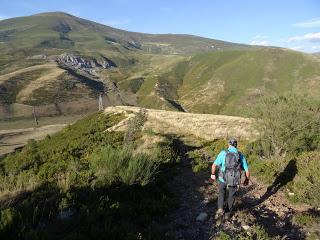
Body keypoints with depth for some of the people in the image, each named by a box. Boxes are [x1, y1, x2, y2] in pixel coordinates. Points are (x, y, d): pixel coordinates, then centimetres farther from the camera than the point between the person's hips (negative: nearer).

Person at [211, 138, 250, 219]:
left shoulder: (223, 153, -9)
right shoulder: (241, 156, -3)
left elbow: (214, 165, -10)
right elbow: (247, 171, 0)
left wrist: (213, 174, 8)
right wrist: (247, 180, 18)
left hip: (223, 179, -1)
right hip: (234, 181, 1)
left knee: (221, 193, 26)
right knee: (231, 196, 24)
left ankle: (220, 209, 9)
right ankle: (227, 213, 38)